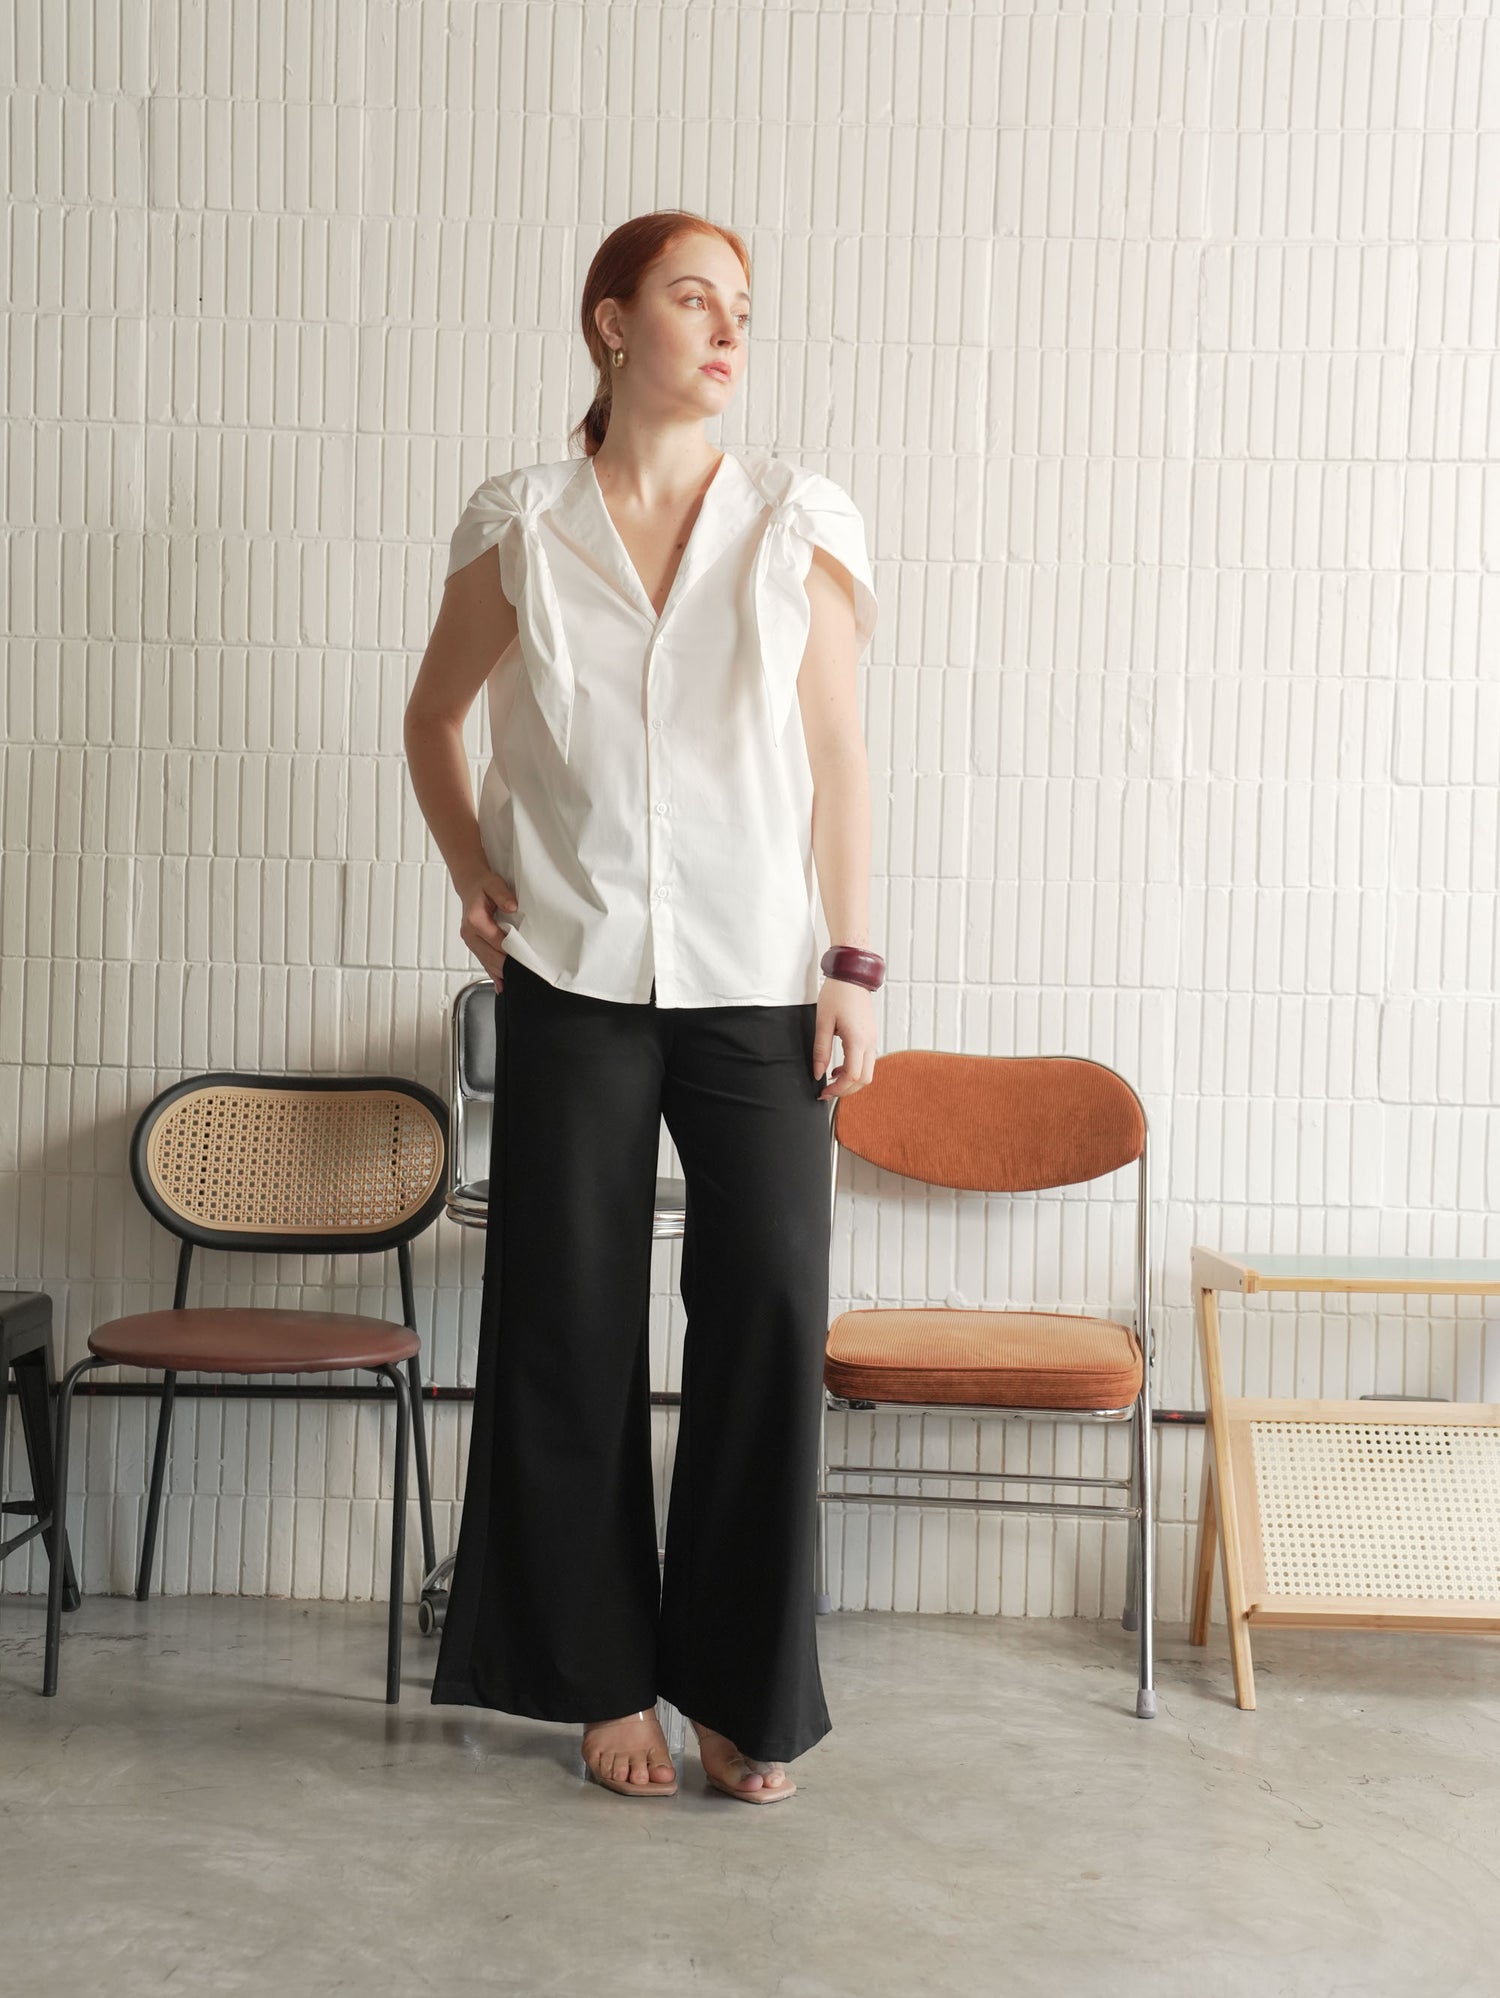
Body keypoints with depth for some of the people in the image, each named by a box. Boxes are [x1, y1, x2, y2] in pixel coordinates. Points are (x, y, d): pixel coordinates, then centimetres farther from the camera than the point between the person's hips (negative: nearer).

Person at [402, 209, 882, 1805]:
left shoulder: (801, 522, 2)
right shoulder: (519, 524, 3)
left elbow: (837, 756, 3)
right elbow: (434, 717, 16)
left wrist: (853, 964, -2)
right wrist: (473, 874, 4)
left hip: (756, 981, 0)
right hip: (574, 980, 0)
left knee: (772, 1313, -2)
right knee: (571, 1323, 5)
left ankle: (744, 1688, 16)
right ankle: (607, 1678, 22)